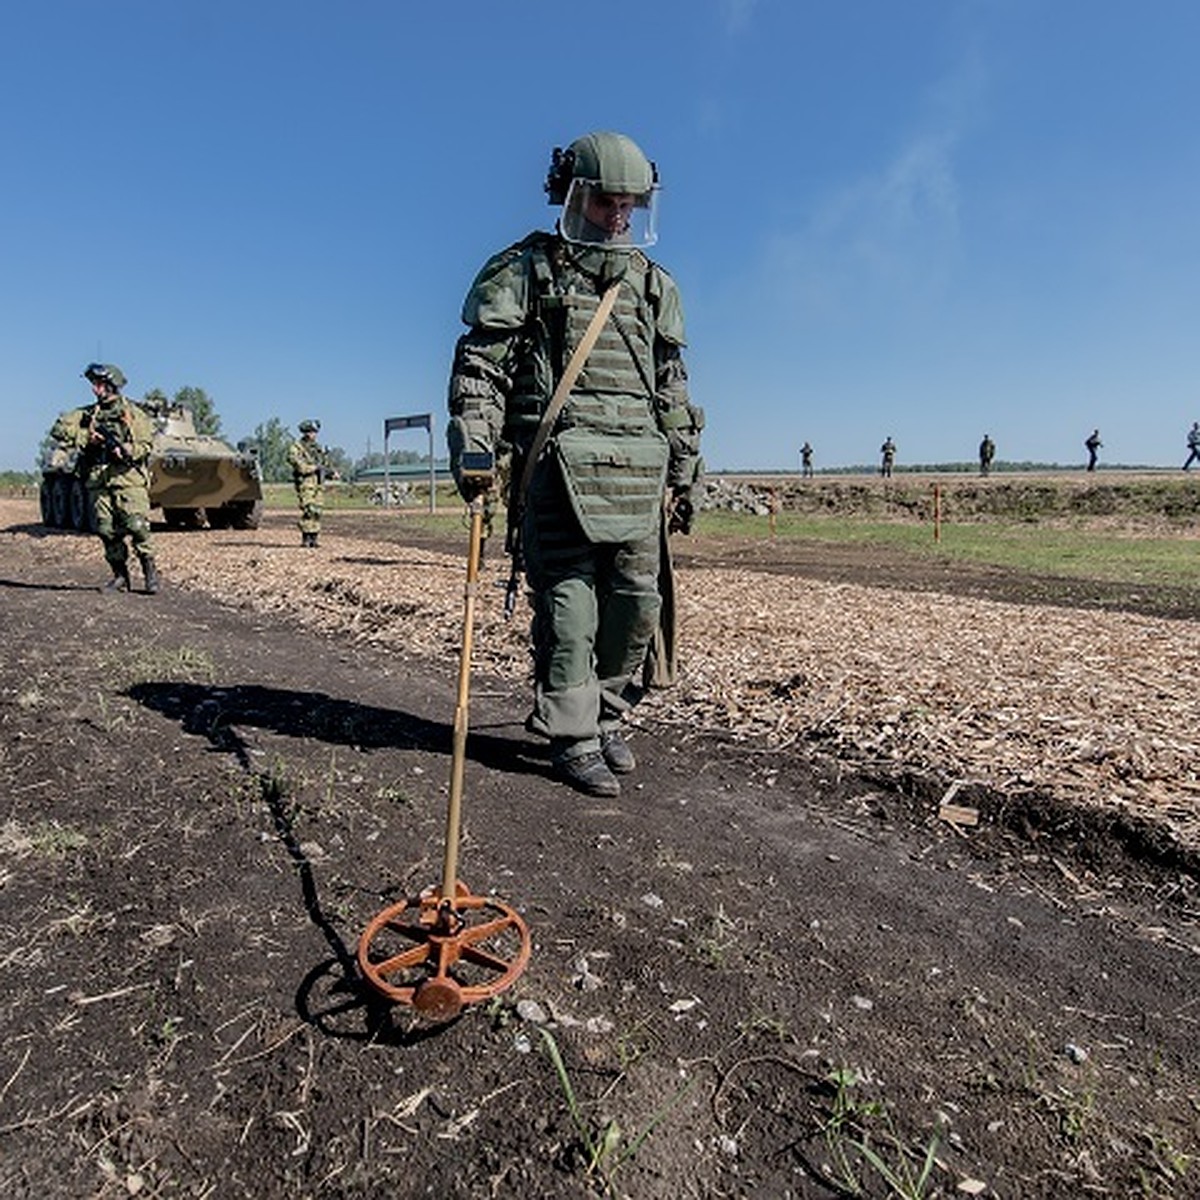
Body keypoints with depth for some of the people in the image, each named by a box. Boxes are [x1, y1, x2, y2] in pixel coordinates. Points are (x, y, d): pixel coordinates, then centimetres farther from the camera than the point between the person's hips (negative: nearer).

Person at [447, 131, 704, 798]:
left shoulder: (653, 284, 22)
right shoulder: (525, 272, 9)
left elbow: (672, 387, 22)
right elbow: (480, 366, 1)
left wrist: (686, 473, 16)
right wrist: (472, 443, -15)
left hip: (639, 472, 5)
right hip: (558, 467, -4)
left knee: (638, 603, 2)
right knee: (568, 606, -6)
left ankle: (610, 718, 21)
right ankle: (575, 741, 7)